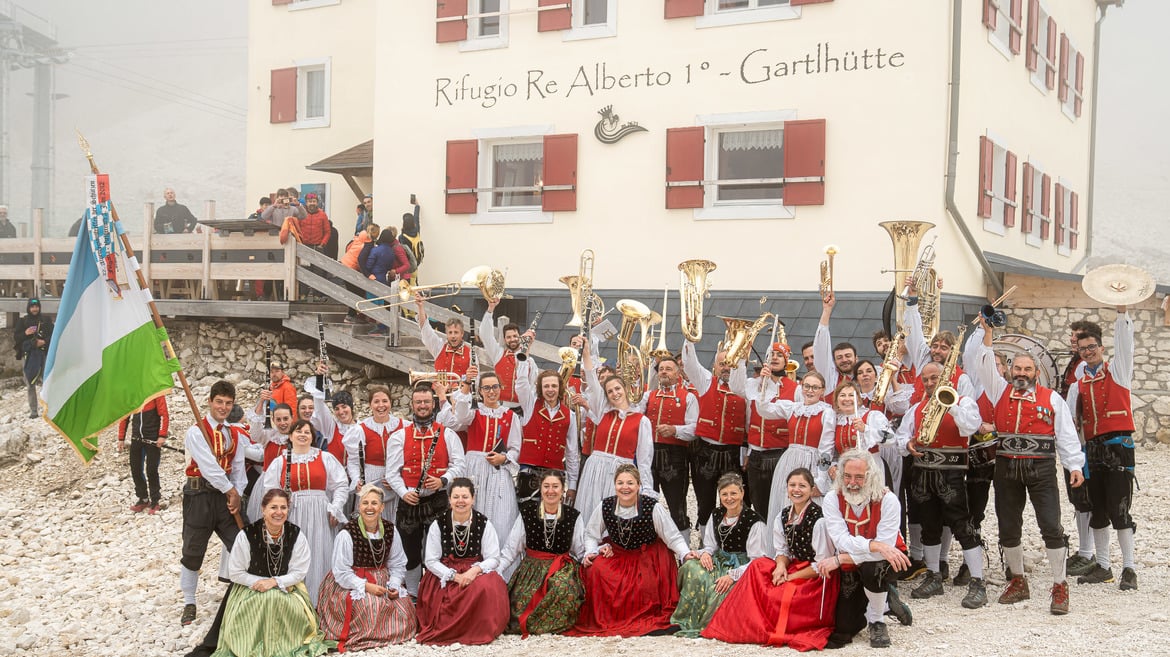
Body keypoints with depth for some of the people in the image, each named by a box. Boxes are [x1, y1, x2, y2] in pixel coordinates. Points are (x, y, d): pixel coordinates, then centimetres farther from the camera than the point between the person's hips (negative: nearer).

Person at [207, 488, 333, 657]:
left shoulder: (296, 535, -11)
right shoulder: (247, 535, -16)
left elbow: (299, 572, -5)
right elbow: (235, 573, -6)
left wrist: (274, 582, -19)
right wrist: (261, 582, -15)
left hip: (286, 587, 1)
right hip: (250, 588, -1)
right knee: (266, 600, -32)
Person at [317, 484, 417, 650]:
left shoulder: (390, 530, -1)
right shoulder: (347, 534, -15)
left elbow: (397, 565, 4)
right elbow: (341, 573, -14)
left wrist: (394, 585, -14)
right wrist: (366, 586, -22)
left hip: (381, 581, 5)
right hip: (351, 584, -5)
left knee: (404, 605, -16)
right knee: (370, 606, -31)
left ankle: (389, 633, 9)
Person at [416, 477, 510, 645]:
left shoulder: (483, 523, -2)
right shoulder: (438, 524, -2)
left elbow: (493, 559, -2)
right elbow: (431, 561, -2)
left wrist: (475, 570, -22)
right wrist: (455, 576, -16)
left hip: (476, 573, 0)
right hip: (444, 576, 0)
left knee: (487, 587, -32)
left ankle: (480, 632, -11)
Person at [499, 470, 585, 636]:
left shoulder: (573, 516, 4)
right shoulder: (527, 511, 4)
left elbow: (581, 551, 6)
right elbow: (511, 548, 4)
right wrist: (495, 571, -6)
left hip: (562, 567, 0)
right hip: (531, 566, 0)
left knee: (562, 586, -35)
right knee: (521, 602, -24)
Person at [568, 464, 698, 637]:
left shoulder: (652, 507, -18)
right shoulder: (605, 507, -11)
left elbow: (673, 537, -11)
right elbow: (591, 534, 5)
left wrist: (685, 554, -26)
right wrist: (590, 553, -12)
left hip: (648, 556, -2)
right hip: (615, 553, 2)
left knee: (646, 588, -21)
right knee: (595, 569, -21)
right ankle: (601, 620, 1)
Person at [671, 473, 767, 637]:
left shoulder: (754, 521, -11)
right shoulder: (716, 515, 10)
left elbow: (757, 561, -12)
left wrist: (733, 575, -23)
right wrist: (705, 553, -8)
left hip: (742, 569, -6)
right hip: (718, 562, 6)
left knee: (716, 589, -35)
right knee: (691, 568, -27)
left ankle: (700, 626, -10)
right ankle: (687, 620, -17)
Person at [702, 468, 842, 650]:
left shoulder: (819, 520, -19)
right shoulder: (783, 517, 2)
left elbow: (822, 566, -17)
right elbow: (783, 551, 9)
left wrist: (791, 578, -16)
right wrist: (781, 565, -15)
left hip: (819, 580, -7)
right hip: (794, 568, 7)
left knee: (777, 596, -28)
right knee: (758, 566, -15)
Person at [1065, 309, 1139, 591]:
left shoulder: (1118, 370, 4)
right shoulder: (1079, 384, 14)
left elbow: (1124, 343, -12)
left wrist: (1122, 310, -23)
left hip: (1118, 444, -5)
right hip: (1092, 448, 5)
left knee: (1119, 509, -8)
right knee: (1098, 511, 10)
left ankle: (1129, 569, -2)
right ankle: (1102, 567, 19)